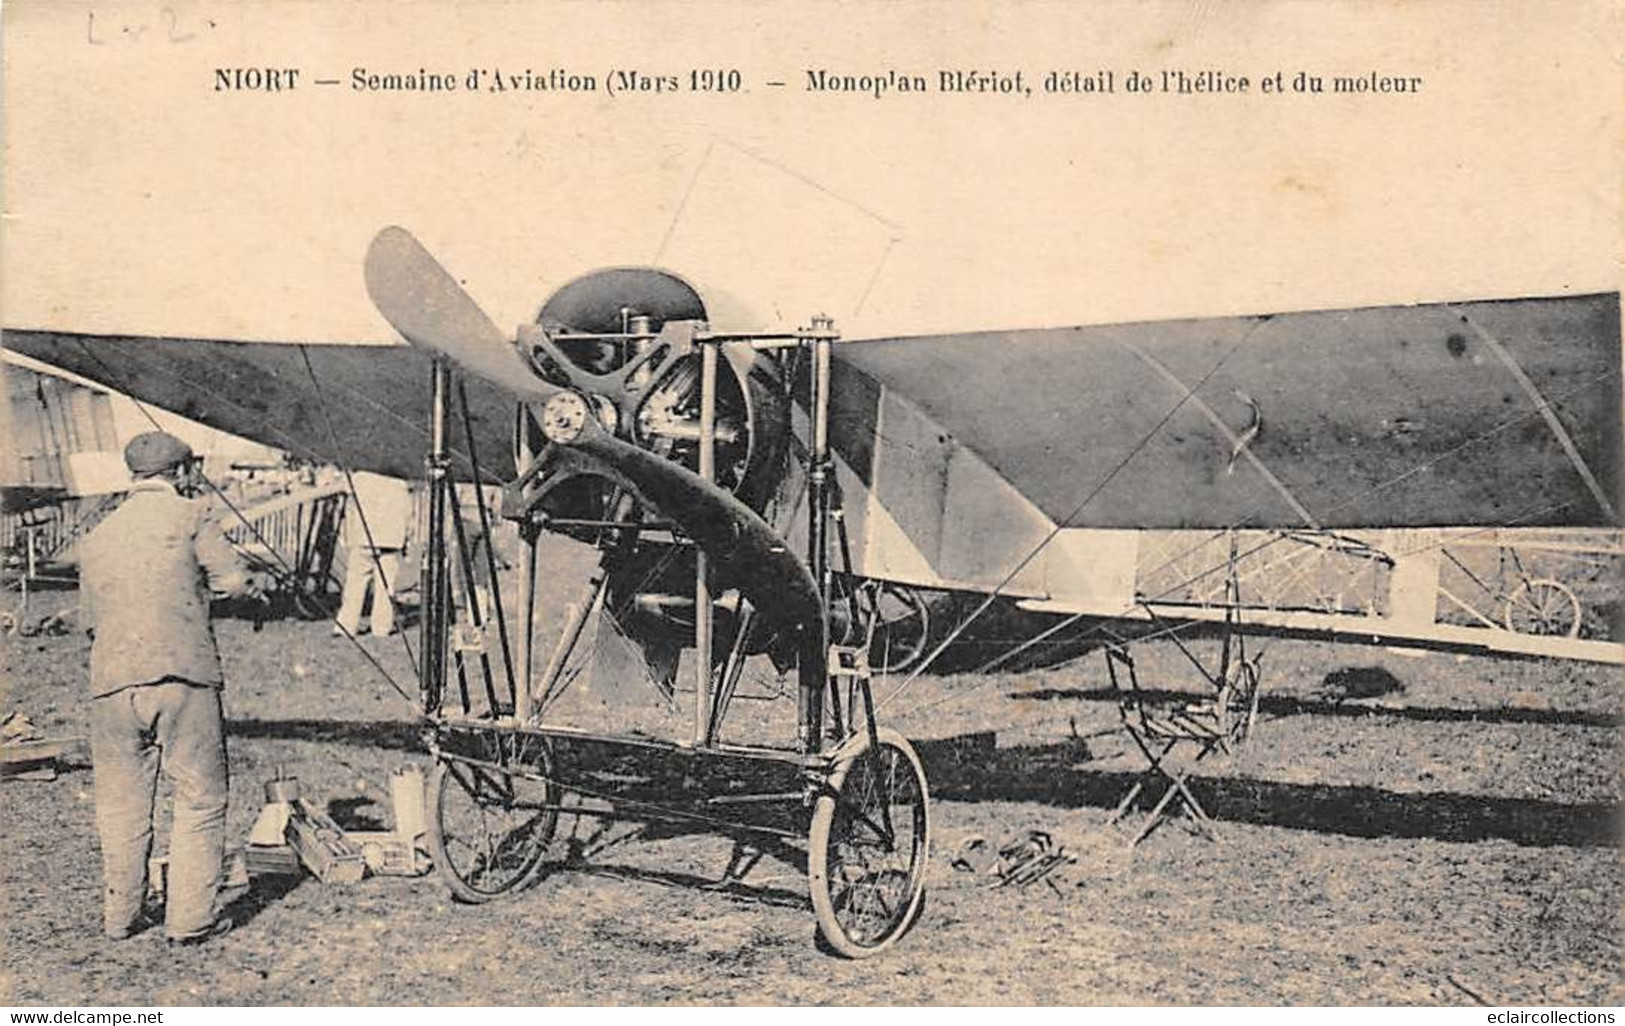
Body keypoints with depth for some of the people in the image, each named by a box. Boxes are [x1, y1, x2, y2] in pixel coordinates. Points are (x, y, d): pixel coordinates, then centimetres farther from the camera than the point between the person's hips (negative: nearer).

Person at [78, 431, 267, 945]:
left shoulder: (97, 538, 17)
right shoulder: (189, 516, 1)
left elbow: (90, 619, 21)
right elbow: (235, 580, -4)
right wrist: (257, 583, 17)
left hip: (112, 685, 5)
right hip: (184, 679, -5)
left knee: (122, 805, 15)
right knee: (200, 800, 5)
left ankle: (120, 916, 23)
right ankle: (190, 918, 5)